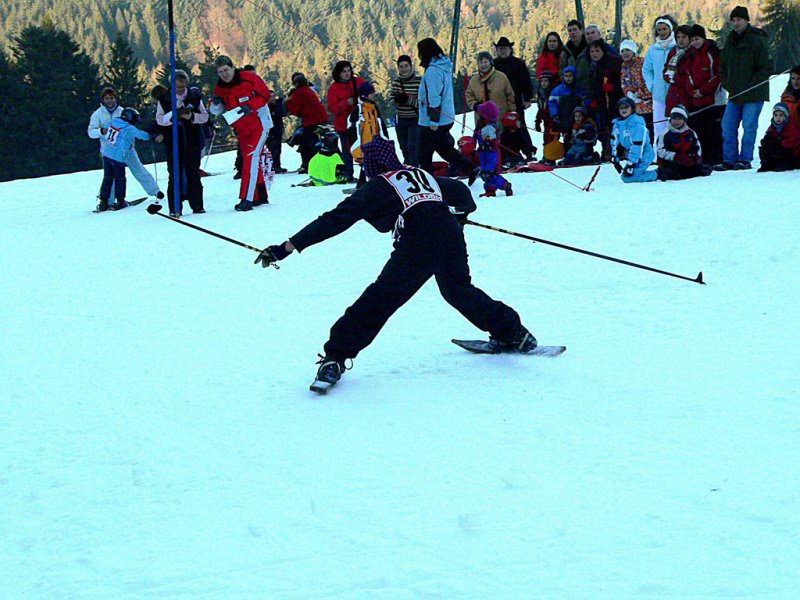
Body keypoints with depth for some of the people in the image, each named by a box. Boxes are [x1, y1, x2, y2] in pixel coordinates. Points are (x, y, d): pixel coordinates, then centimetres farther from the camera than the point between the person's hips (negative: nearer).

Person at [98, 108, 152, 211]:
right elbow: (143, 135, -10)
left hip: (106, 155, 6)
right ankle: (120, 202, 18)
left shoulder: (113, 122, 4)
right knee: (120, 179, 11)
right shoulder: (129, 129, -14)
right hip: (118, 158, -6)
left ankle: (103, 203, 13)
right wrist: (150, 136, 8)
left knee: (107, 179, 13)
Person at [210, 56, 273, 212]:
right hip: (241, 130, 6)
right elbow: (216, 111, 7)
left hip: (259, 124, -6)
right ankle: (261, 196, 25)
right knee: (254, 162, 14)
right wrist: (216, 103, -16)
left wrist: (250, 106, -25)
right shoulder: (220, 87, -1)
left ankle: (247, 199, -22)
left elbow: (265, 94, -11)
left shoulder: (248, 78, -17)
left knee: (251, 158, -18)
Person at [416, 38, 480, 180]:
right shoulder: (445, 66, 12)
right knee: (444, 147, 18)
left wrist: (433, 121, -21)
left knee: (425, 153, 1)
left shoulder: (433, 70, -19)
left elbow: (434, 97, -22)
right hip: (447, 118, 10)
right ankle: (471, 169, 11)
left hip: (433, 121, -10)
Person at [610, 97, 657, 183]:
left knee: (627, 177, -18)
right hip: (631, 154, 9)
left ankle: (656, 175, -9)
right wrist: (615, 159, 8)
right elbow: (615, 141, 12)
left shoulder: (637, 124, -21)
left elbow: (637, 146, -24)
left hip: (643, 156, -9)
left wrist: (631, 164, -25)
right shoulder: (618, 123, 5)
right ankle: (655, 175, 14)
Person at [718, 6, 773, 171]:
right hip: (734, 95, 6)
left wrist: (750, 86, -13)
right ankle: (729, 160, 9)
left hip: (753, 94, -6)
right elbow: (723, 67, 22)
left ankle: (745, 160, 3)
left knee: (749, 127, -4)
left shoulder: (757, 40, -8)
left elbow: (766, 68, -10)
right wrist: (728, 85, 6)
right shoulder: (730, 42, 12)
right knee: (727, 126, 3)